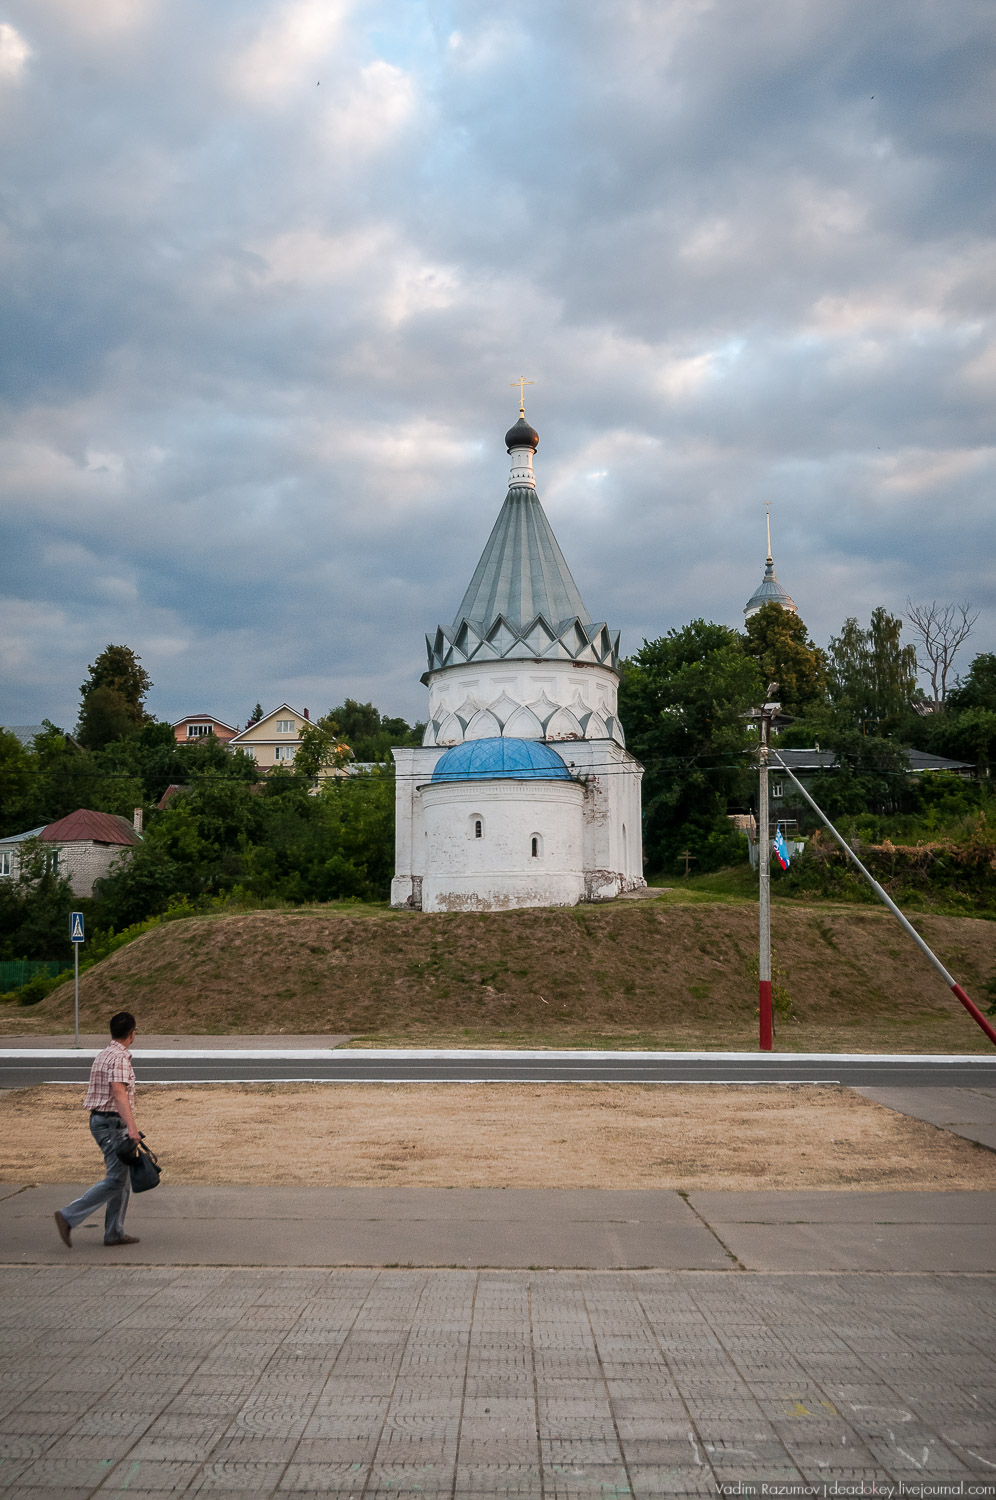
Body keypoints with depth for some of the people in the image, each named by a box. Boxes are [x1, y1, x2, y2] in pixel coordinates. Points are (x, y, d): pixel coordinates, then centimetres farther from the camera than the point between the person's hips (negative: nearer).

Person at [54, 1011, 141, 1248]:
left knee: (123, 1178, 12)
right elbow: (119, 1093, -26)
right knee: (116, 1180, -8)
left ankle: (114, 1233, 14)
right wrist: (132, 1126, -34)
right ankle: (69, 1217, -10)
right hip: (113, 1122, -10)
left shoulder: (102, 1055, 14)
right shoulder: (120, 1057, -15)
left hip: (99, 1119, 10)